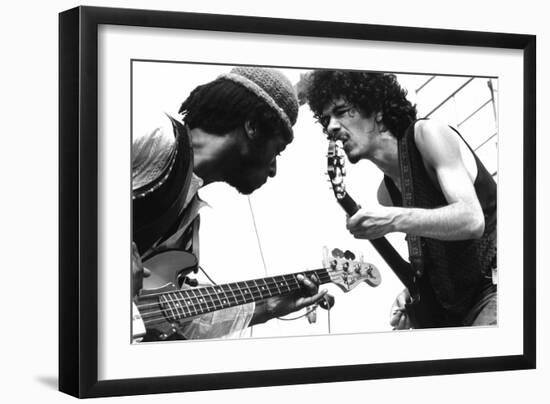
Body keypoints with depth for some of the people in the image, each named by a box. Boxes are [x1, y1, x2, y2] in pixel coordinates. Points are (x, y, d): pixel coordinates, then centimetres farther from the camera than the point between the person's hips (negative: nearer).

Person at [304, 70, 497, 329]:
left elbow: (472, 219, -21)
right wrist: (409, 292, 2)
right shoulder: (386, 192, 14)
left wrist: (395, 220, -28)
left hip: (493, 285, -8)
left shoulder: (428, 134, -8)